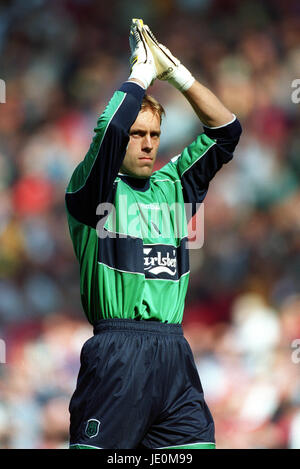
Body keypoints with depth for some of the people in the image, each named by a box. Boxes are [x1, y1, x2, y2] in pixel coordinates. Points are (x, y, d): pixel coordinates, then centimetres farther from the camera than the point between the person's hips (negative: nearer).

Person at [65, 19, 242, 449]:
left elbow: (226, 131, 16)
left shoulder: (172, 185, 18)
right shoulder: (93, 190, 2)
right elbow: (110, 128, -16)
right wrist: (144, 71, -3)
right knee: (99, 447, -7)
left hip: (175, 358, 5)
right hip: (115, 358, -5)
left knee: (197, 445, -2)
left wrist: (176, 72, 9)